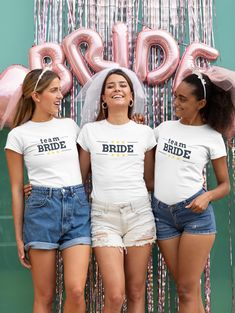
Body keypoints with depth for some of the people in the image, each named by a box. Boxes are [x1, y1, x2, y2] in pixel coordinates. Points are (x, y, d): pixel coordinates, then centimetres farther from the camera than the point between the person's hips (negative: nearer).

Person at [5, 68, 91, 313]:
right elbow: (16, 189, 3)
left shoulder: (70, 125, 10)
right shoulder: (19, 135, 1)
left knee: (76, 290, -8)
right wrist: (19, 237, 2)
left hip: (77, 207, 2)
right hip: (41, 209, -2)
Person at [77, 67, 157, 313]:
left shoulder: (145, 133, 8)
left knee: (136, 293, 5)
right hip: (104, 215, -1)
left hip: (139, 214, 1)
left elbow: (150, 180, 13)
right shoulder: (90, 131, 6)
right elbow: (79, 177, 11)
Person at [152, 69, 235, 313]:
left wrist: (207, 197, -18)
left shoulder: (212, 137, -2)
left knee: (187, 290, 0)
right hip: (162, 212, 4)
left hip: (194, 212, -3)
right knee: (188, 287, 11)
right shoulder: (164, 128, 8)